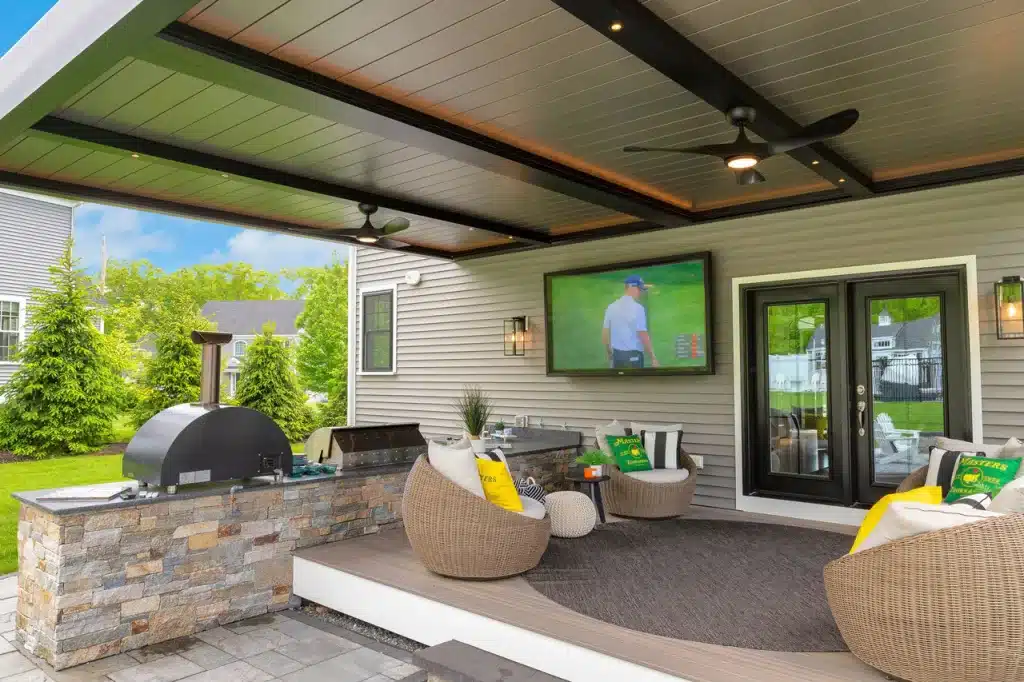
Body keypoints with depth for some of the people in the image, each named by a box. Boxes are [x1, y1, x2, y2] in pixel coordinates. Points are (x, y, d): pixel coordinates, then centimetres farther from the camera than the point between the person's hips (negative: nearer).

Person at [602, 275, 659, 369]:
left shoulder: (611, 307, 4)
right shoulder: (638, 308, -14)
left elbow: (605, 334, 9)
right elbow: (643, 336, -16)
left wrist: (609, 354, 22)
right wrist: (653, 357, -8)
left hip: (616, 355, 6)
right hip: (633, 356, -6)